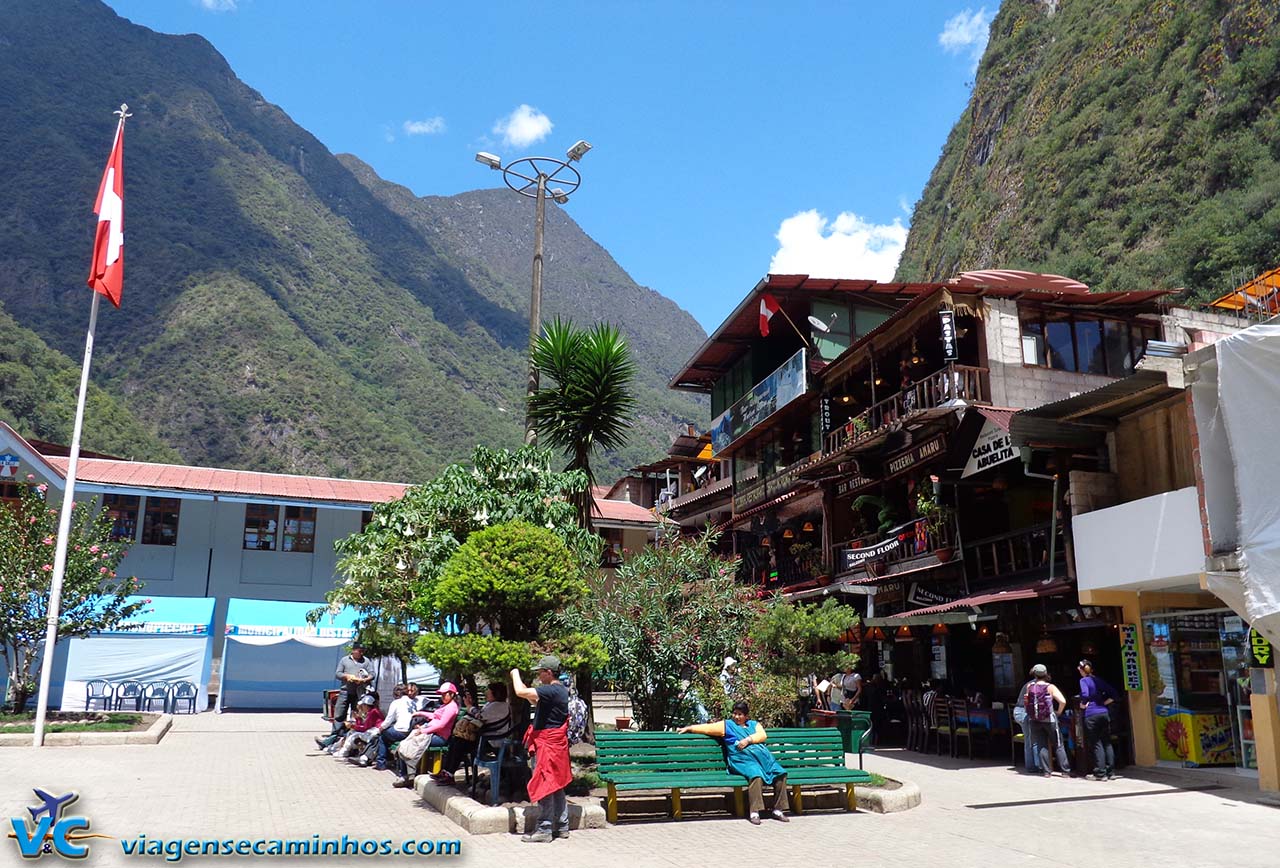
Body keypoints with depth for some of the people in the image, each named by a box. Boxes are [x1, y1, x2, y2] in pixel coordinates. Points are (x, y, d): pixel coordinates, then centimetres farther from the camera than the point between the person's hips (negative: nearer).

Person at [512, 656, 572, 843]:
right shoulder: (561, 690, 12)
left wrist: (515, 674, -9)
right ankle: (562, 827, 22)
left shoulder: (551, 690, -20)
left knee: (545, 785, -4)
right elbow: (535, 701, 25)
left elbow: (521, 692, -27)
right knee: (557, 785, 15)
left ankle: (544, 830, 0)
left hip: (548, 743, -10)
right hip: (557, 743, 10)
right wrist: (518, 680, 17)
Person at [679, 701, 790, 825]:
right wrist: (688, 728, 9)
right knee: (756, 775, -35)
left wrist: (748, 740, -5)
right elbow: (708, 727, 15)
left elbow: (763, 735, 9)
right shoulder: (727, 725, 19)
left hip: (763, 757, 4)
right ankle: (754, 812, -31)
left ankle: (778, 810, -10)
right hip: (744, 760, -4)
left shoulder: (754, 724, 26)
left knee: (780, 773, -20)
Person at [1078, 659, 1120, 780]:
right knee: (1107, 743, 11)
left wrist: (1082, 704, -3)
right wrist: (1104, 703, 13)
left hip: (1091, 715, -5)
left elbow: (1085, 695, -21)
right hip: (1104, 713, 5)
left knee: (1096, 744, -1)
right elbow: (1114, 694, 12)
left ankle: (1100, 773, -1)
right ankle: (1111, 772, 12)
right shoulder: (1098, 680, 13)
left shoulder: (1083, 680, -4)